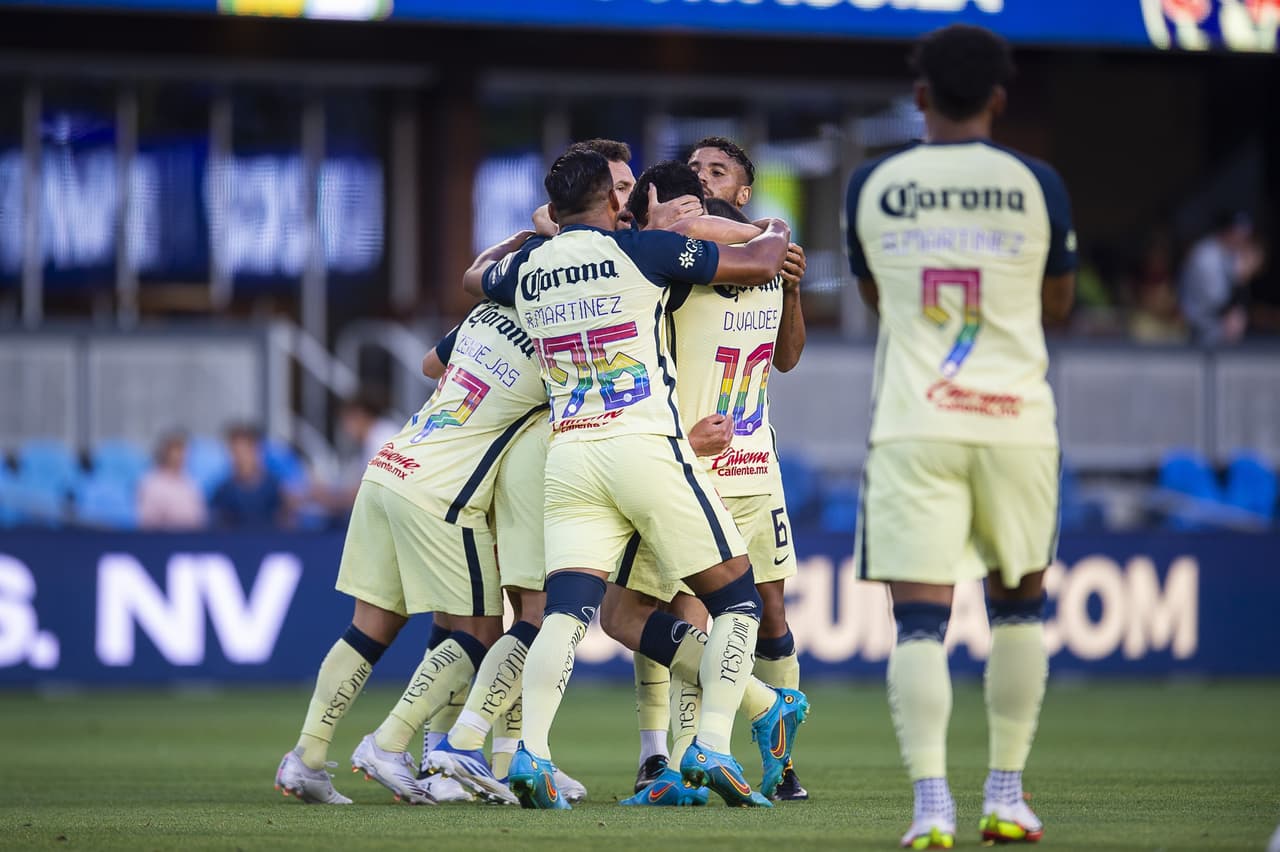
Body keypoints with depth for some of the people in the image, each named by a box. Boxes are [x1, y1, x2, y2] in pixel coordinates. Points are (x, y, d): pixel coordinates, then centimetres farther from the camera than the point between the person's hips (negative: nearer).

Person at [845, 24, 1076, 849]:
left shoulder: (873, 186, 3)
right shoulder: (1035, 184, 0)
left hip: (914, 427, 0)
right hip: (1015, 420, 0)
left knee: (920, 618, -4)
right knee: (1020, 603, 18)